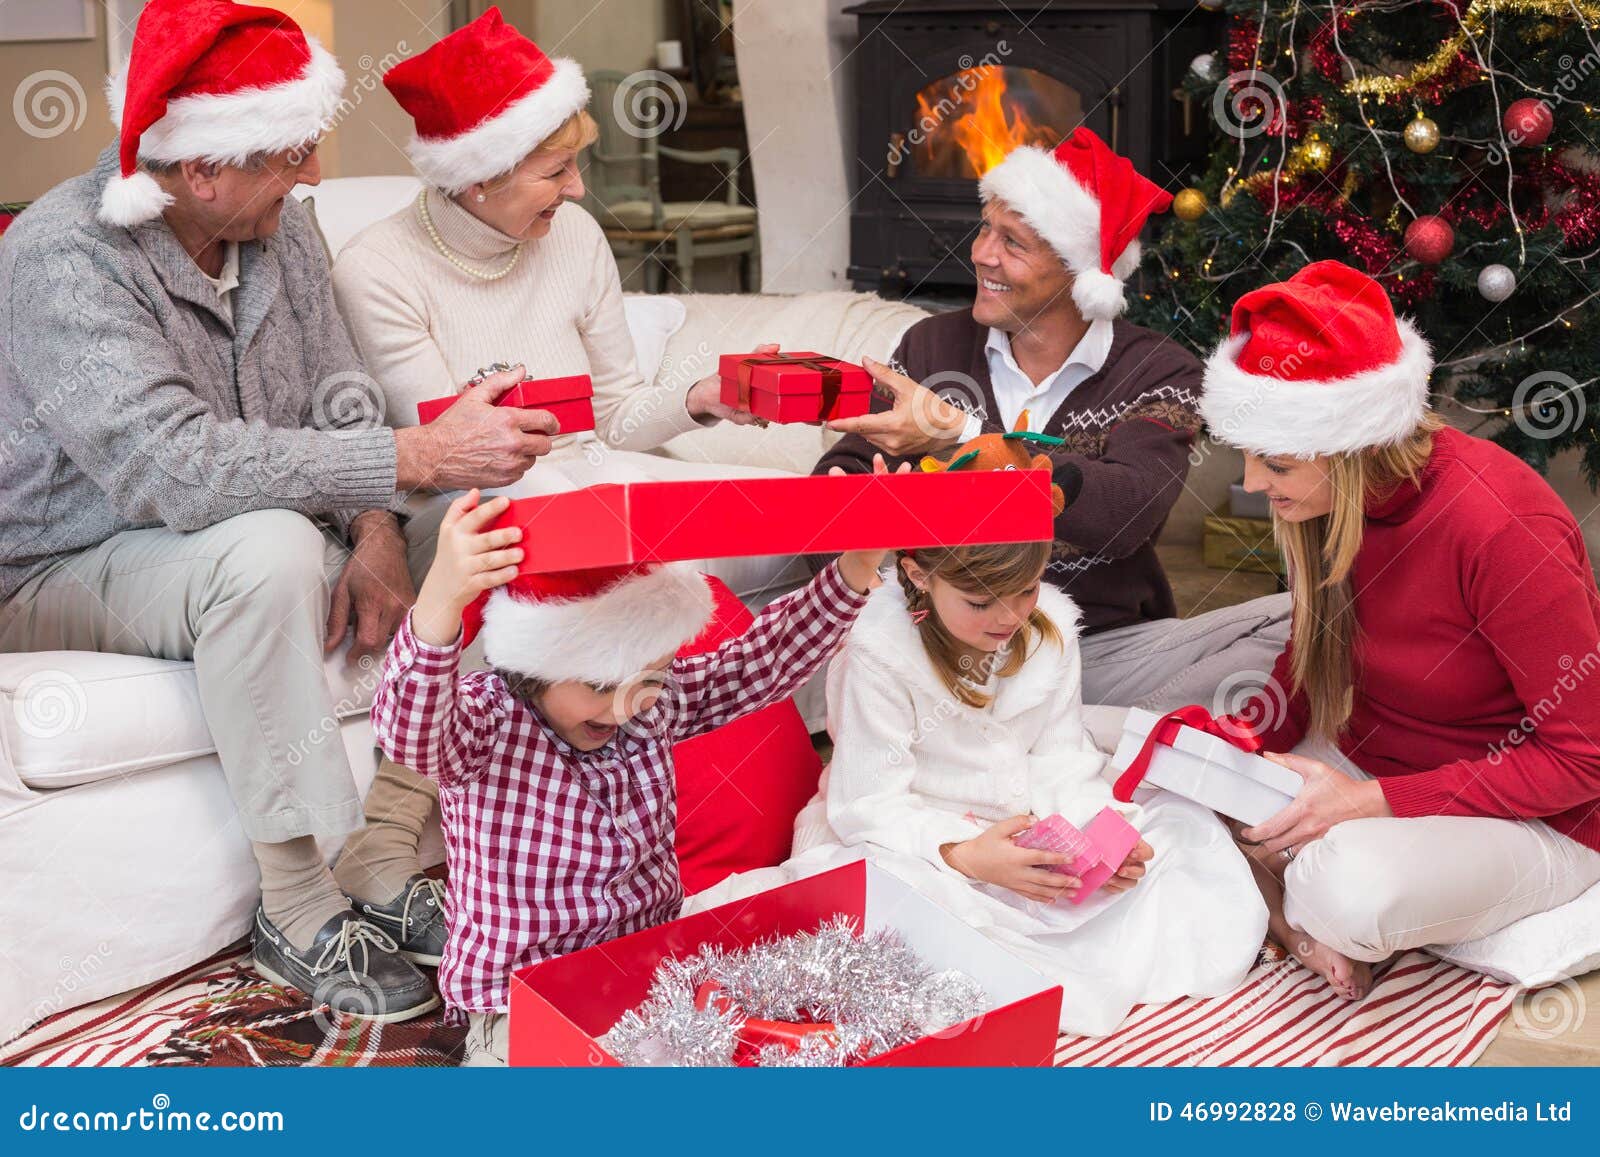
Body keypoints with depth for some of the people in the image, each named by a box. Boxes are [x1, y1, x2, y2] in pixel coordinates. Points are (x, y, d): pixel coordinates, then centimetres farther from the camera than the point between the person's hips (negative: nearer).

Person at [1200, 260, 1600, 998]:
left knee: (1354, 890, -36)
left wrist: (1373, 801, -27)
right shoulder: (1332, 496, -9)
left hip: (1532, 819, -6)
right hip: (1370, 765, 6)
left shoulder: (1500, 528, -29)